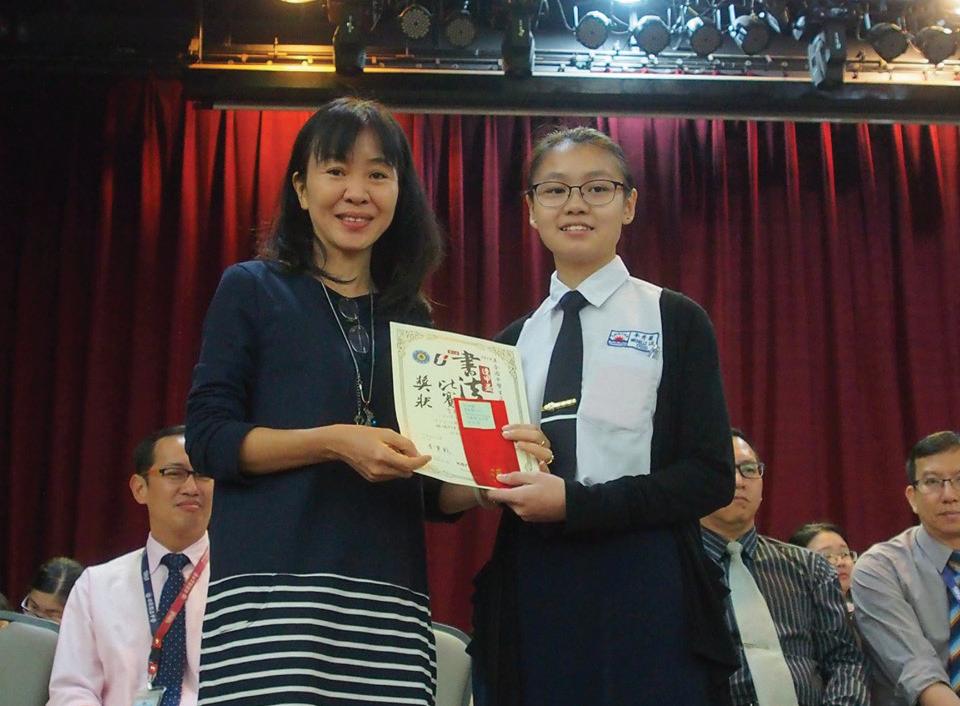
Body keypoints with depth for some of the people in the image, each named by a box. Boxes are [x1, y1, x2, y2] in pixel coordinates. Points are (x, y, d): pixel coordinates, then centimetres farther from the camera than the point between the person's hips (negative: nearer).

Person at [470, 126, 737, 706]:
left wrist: (574, 503, -16)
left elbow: (711, 476, -6)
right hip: (529, 593, 4)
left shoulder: (675, 321, 2)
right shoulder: (514, 342, 14)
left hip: (644, 594, -3)